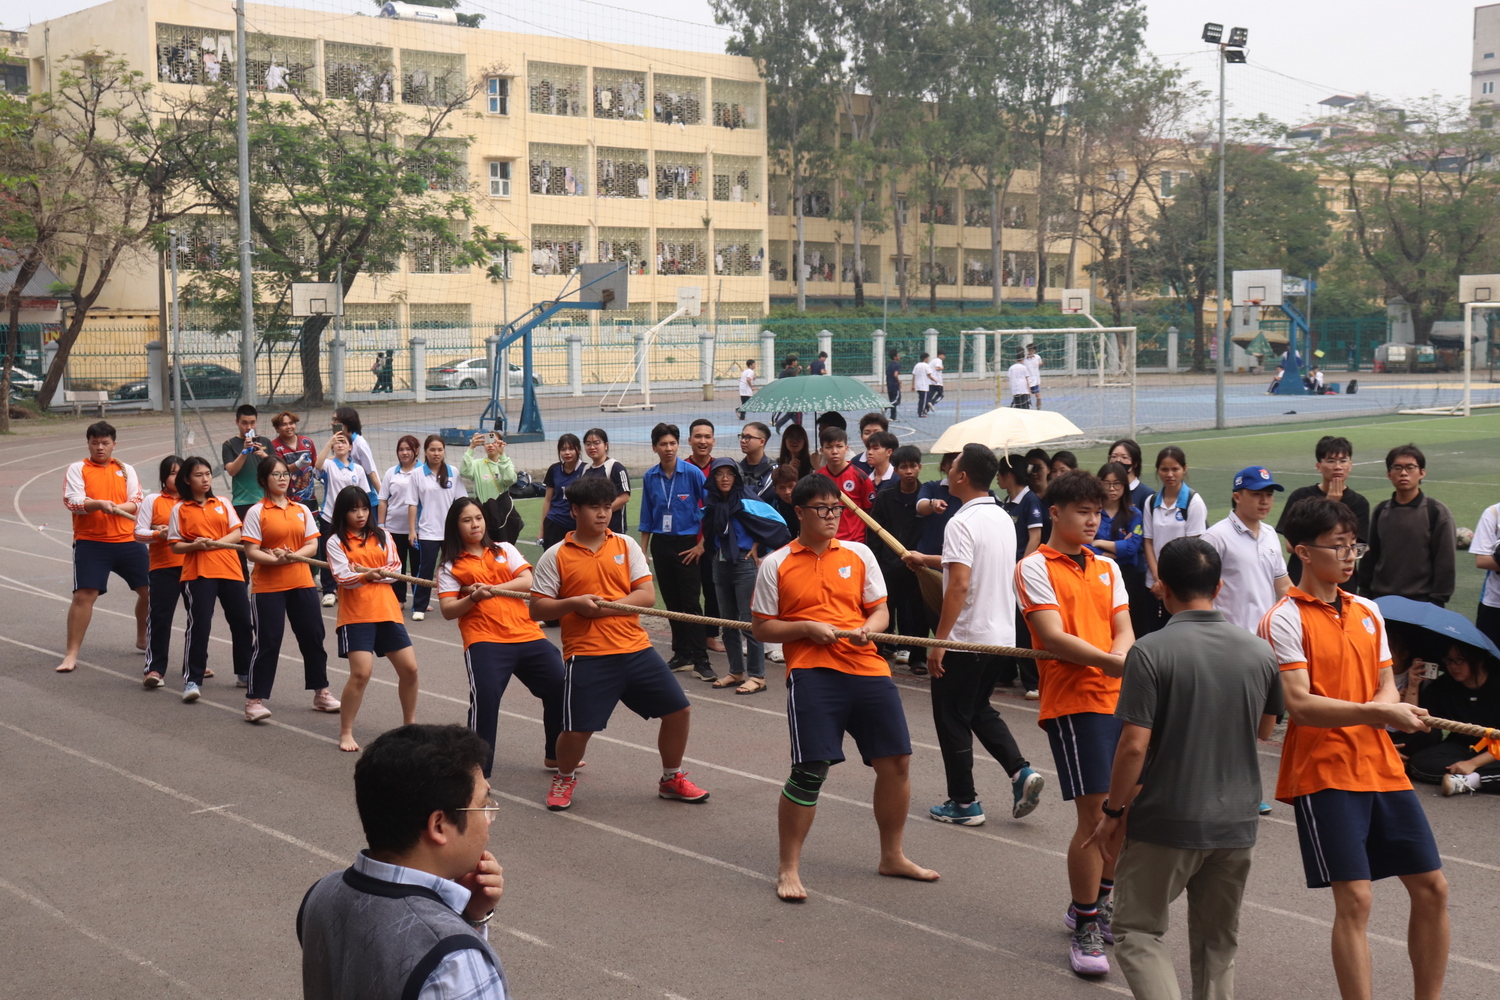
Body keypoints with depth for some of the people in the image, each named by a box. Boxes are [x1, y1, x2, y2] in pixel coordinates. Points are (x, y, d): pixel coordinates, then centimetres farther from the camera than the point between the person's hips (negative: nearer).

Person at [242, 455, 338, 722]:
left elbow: (312, 545, 4)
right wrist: (275, 560, -25)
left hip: (301, 583, 5)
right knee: (268, 642, -5)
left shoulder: (301, 510, 9)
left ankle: (321, 693, 24)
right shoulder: (257, 512, -4)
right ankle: (255, 700, 2)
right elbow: (250, 551, -10)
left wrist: (293, 555, -14)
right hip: (267, 586, -5)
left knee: (313, 637, 10)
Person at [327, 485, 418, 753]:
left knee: (409, 668, 4)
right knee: (361, 673, -15)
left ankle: (409, 724, 25)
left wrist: (369, 572, -13)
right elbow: (343, 578, -12)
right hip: (355, 615, -4)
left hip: (387, 611, 4)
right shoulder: (336, 542, 0)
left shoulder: (382, 536, 9)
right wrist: (368, 575, -29)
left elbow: (395, 570, 2)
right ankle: (345, 732, 0)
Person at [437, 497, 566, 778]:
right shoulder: (450, 566, 8)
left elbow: (527, 581, 0)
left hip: (526, 635, 3)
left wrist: (491, 589, -13)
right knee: (484, 698, -23)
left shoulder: (505, 550, 15)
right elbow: (447, 611, -1)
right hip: (484, 640, -3)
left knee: (560, 687, 2)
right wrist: (474, 597, -19)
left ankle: (555, 755, 23)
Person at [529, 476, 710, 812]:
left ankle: (671, 779, 25)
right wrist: (575, 603, -17)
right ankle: (564, 779, 25)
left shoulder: (626, 545, 7)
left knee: (679, 709, 4)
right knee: (577, 729, -8)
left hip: (636, 649, 4)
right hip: (587, 656, -3)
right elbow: (537, 609, -2)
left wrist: (606, 606, -14)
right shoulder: (556, 556, 0)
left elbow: (647, 595, -1)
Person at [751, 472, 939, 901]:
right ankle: (788, 869, 7)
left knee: (896, 762, 7)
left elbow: (880, 609, 14)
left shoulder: (859, 555, 11)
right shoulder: (776, 565, 3)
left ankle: (892, 857, 27)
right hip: (812, 673, -4)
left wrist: (869, 627, -9)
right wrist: (806, 627, -11)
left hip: (867, 668, 4)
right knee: (810, 770, -10)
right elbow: (762, 628, 4)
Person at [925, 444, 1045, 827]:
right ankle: (1020, 771, 6)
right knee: (980, 709, 22)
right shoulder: (1003, 518, 8)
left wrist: (939, 641, -22)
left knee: (952, 718, 5)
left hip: (966, 637, -8)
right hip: (1001, 634, 8)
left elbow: (960, 584, -25)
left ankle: (965, 803, 10)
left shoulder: (962, 523, -19)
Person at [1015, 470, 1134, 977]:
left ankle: (1098, 902, 33)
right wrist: (1110, 661, -25)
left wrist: (1121, 658, -14)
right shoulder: (1036, 568, -3)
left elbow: (1123, 631, 8)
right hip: (1073, 701, -6)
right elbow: (1054, 637, -13)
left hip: (1120, 698, 6)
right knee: (1095, 814, -10)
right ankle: (1085, 929, 2)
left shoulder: (1107, 567, 16)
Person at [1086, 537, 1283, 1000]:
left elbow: (1134, 746, -17)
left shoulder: (1150, 652, -15)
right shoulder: (1260, 652, 0)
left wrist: (1114, 812, -5)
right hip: (1237, 823, 5)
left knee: (1136, 930, 9)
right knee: (1218, 943, 17)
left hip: (1167, 822, -5)